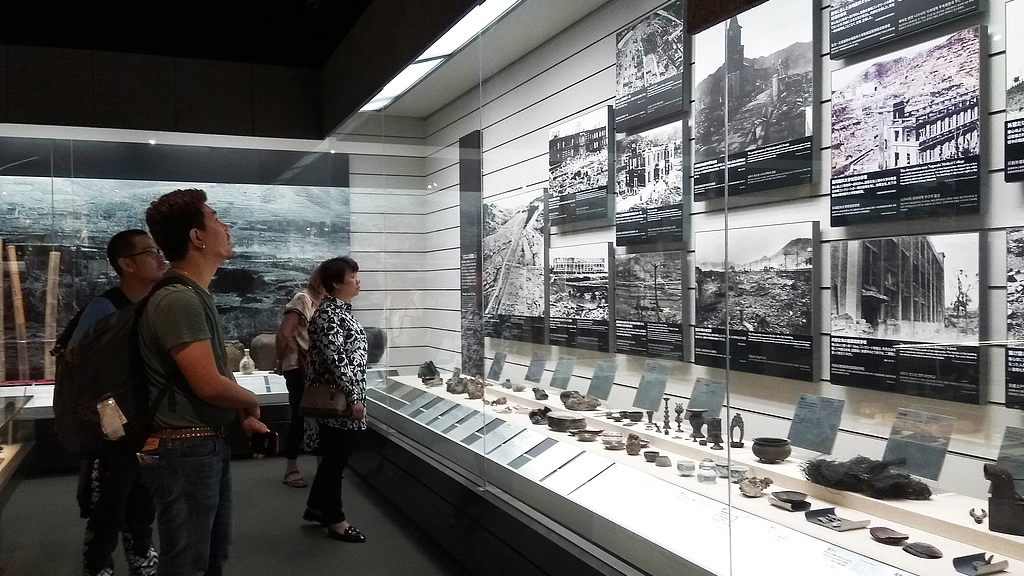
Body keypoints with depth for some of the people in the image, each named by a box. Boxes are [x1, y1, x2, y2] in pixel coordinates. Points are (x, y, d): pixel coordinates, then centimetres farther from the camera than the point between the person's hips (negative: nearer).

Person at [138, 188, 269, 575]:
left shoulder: (197, 295, 12)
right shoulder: (178, 299, -22)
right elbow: (209, 385, -26)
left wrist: (244, 418, 5)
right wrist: (251, 402, -7)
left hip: (209, 443, 10)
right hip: (184, 450, -10)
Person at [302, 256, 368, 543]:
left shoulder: (340, 310, 13)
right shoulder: (328, 315, -18)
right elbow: (336, 361, -23)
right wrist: (354, 398, -23)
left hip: (343, 398, 10)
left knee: (334, 457, 18)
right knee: (335, 458, 1)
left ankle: (317, 507, 32)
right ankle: (335, 521, 12)